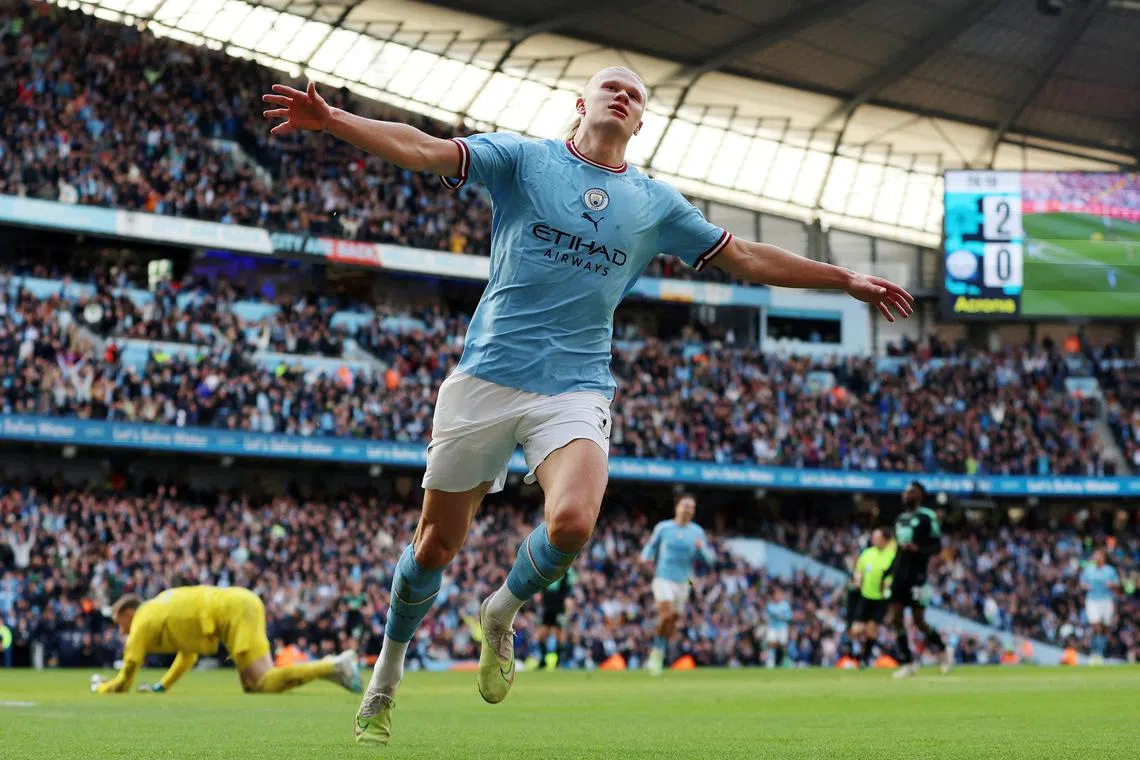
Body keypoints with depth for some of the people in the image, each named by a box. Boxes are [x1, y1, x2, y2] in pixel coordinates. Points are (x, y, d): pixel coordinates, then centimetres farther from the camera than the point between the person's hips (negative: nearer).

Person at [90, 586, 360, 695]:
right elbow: (188, 654, 38)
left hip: (233, 610, -8)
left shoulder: (141, 624, 5)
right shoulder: (160, 610, 29)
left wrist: (99, 687, 27)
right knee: (251, 686, 9)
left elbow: (124, 683, 8)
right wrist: (161, 686, 35)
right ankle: (331, 666, 2)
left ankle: (334, 667, -24)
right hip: (243, 600, 8)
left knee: (265, 685, -15)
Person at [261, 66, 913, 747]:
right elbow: (424, 151, -8)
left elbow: (745, 258, 20)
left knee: (572, 523, -26)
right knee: (437, 543, 2)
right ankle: (387, 675, 27)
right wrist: (330, 119, -23)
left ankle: (503, 615, 6)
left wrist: (846, 279, 17)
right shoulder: (523, 159, 5)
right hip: (487, 378, -1)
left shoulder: (656, 203, 14)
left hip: (576, 389, 2)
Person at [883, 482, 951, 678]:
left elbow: (937, 546, -9)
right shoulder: (900, 519, 17)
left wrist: (917, 548, -25)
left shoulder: (927, 517, -6)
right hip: (899, 576, 7)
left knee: (919, 621, -5)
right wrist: (887, 573, 21)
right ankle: (907, 663, 5)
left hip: (916, 575, -7)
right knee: (896, 619, -1)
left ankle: (943, 652, 17)